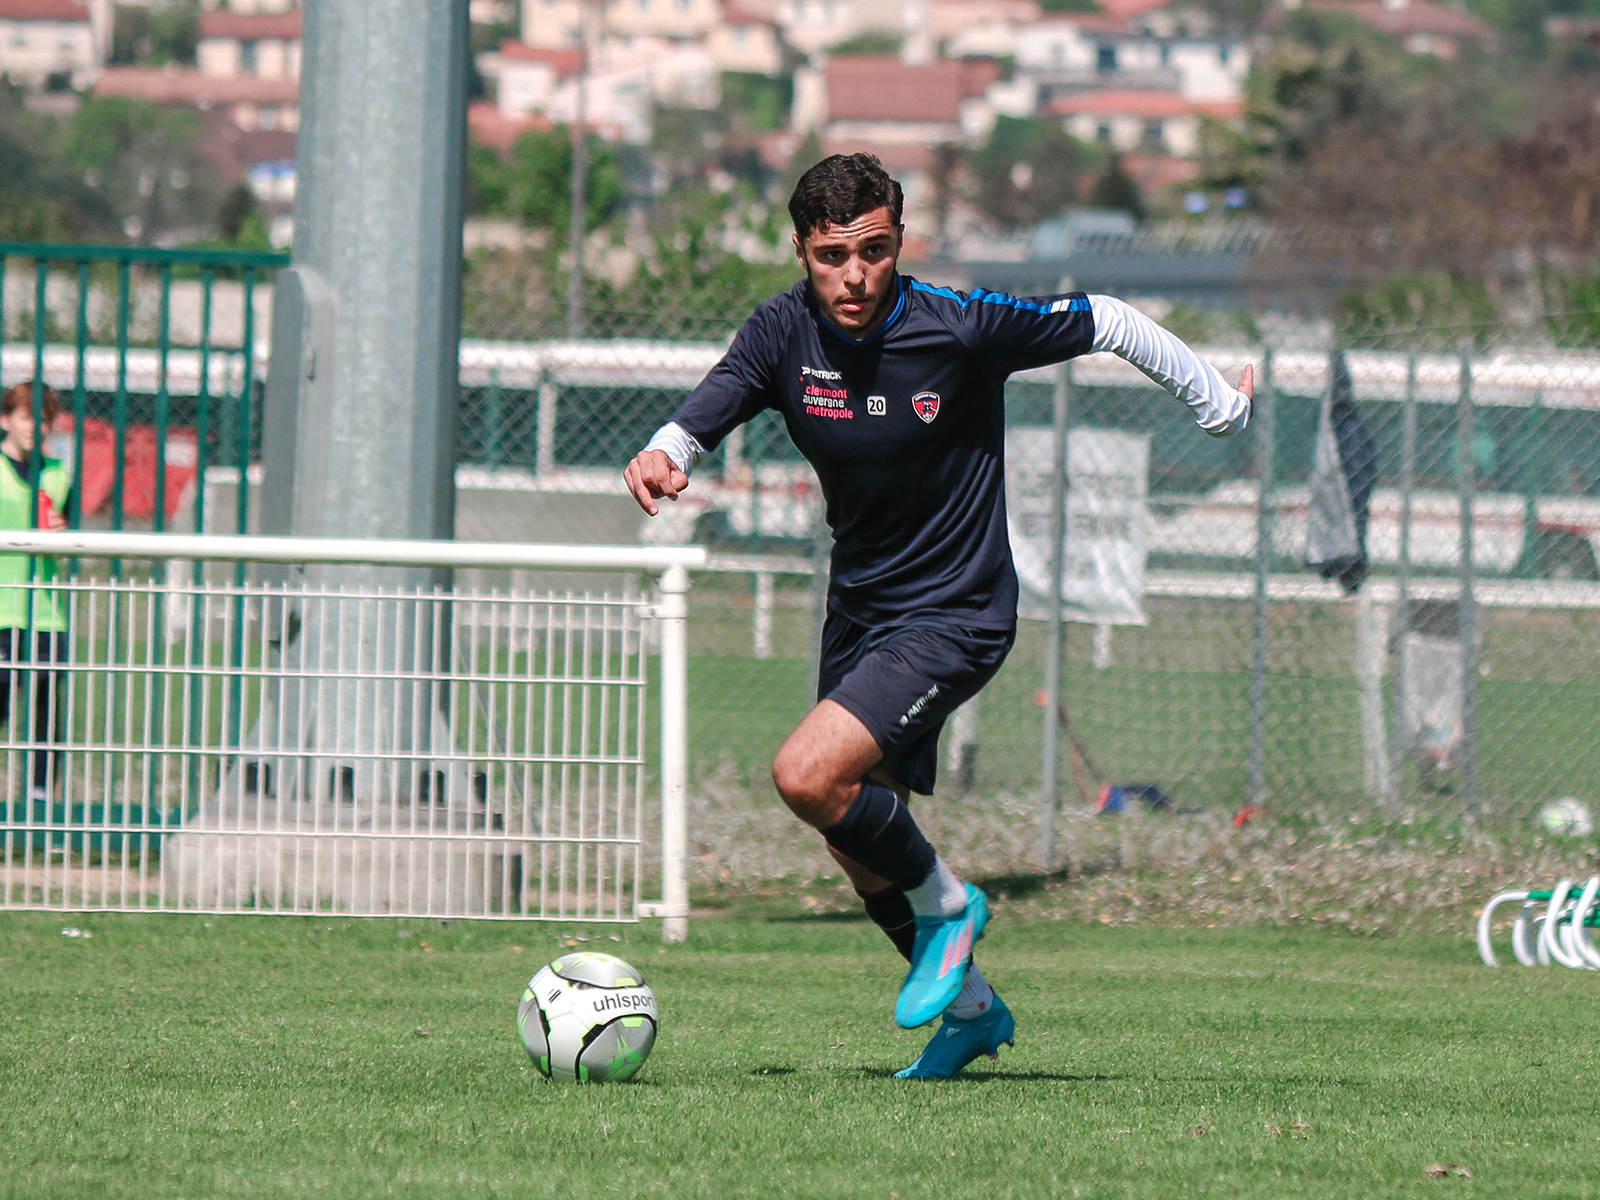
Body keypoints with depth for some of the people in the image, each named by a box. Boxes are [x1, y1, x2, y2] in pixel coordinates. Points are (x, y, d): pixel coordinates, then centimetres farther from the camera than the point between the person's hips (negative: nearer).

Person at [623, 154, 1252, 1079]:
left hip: (956, 614, -6)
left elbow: (1106, 324, -6)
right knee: (856, 842, 14)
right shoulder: (787, 333, -9)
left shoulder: (961, 326, -20)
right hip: (859, 611, 6)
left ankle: (945, 903, 2)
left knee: (807, 776, -24)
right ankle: (970, 1008, 36)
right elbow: (699, 422, -17)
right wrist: (659, 459, -41)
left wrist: (1220, 403, 5)